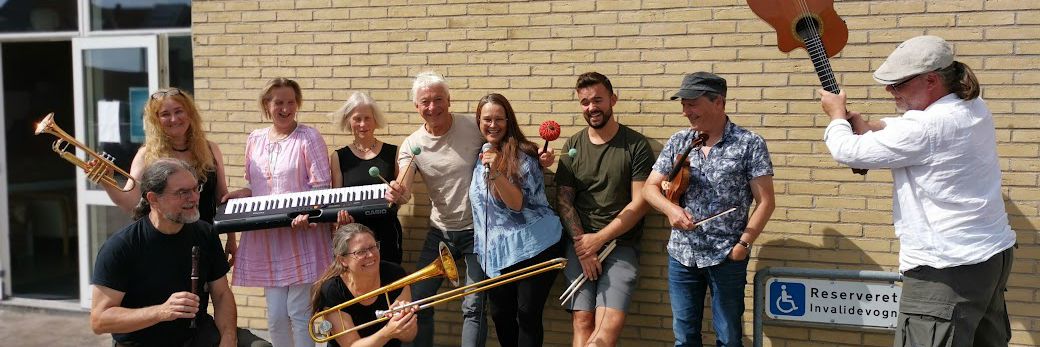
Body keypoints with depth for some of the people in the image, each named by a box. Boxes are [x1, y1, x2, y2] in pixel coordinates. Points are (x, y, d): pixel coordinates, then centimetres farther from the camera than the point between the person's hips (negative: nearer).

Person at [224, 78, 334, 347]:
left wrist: (308, 213, -26)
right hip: (266, 237, 5)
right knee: (275, 315, 8)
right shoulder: (255, 139, 12)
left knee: (299, 312, -2)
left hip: (302, 236, -5)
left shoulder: (309, 137, -5)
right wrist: (236, 196, 0)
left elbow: (322, 188, -8)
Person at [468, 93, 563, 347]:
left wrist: (496, 172, -30)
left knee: (528, 314, -4)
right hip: (497, 252, 6)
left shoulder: (522, 155, -10)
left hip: (534, 247, -6)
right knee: (500, 315, 10)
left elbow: (517, 203, -18)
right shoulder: (479, 154, 10)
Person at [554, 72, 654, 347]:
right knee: (582, 320, -9)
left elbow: (639, 202, -4)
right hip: (579, 243, 2)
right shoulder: (573, 146, 10)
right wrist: (581, 242, -7)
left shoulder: (636, 145, 0)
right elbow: (563, 199, 7)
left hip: (621, 244, -2)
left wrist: (599, 239, -8)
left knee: (610, 324, -19)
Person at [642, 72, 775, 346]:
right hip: (681, 254, 3)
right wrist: (670, 208, -13)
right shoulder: (678, 142, 4)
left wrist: (743, 244, -14)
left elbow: (765, 202, -7)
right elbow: (649, 187, 7)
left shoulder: (750, 144, -7)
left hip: (727, 257, -3)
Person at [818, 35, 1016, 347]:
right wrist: (870, 126, 8)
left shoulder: (925, 128, -24)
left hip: (948, 270, -10)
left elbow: (849, 153, -15)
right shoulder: (974, 108, 6)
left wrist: (837, 116, 4)